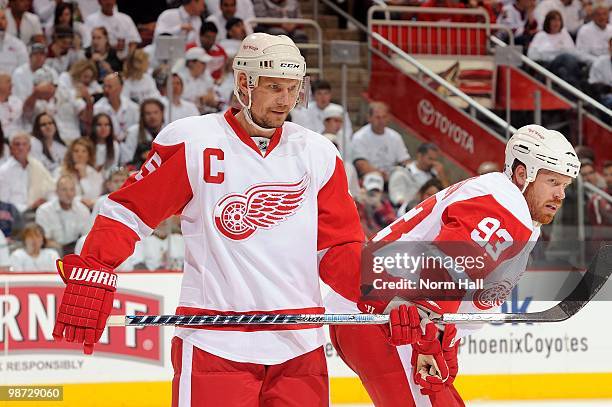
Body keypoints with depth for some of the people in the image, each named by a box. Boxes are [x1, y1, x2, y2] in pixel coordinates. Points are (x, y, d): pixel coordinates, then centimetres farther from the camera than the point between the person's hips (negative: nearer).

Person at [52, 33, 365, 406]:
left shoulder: (318, 154, 9)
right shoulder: (192, 143, -2)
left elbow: (339, 249, 11)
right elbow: (129, 210, 1)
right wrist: (91, 274, -10)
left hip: (300, 347, 4)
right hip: (214, 344, -4)